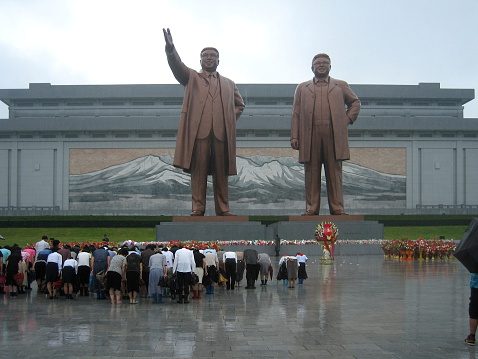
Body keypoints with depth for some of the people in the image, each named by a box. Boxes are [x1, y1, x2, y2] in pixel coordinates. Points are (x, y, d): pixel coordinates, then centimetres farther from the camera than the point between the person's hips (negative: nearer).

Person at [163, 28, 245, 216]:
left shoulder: (228, 84, 26)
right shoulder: (192, 77, 18)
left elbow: (239, 104, 32)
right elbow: (177, 66, 1)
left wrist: (231, 119, 12)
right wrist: (170, 49, -18)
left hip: (222, 132, 2)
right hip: (199, 130, -2)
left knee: (221, 172, 0)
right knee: (198, 170, -7)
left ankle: (223, 208, 2)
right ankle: (198, 208, -6)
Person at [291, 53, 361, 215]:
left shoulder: (341, 86, 19)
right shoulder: (302, 88, 19)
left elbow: (355, 102, 27)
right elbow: (296, 114, 12)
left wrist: (348, 119, 9)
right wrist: (294, 136, 2)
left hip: (334, 135, 0)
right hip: (310, 135, 0)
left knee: (334, 173, -2)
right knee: (312, 174, -2)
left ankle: (337, 208, 0)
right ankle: (311, 209, 0)